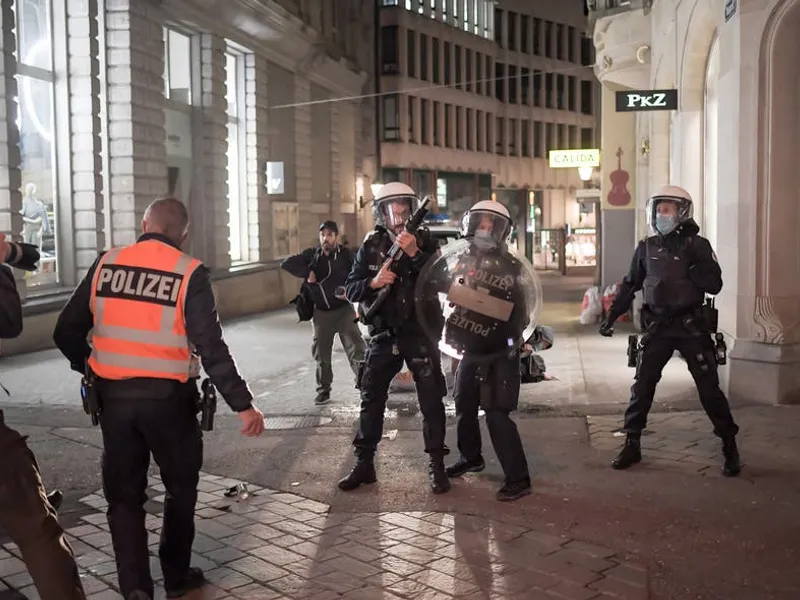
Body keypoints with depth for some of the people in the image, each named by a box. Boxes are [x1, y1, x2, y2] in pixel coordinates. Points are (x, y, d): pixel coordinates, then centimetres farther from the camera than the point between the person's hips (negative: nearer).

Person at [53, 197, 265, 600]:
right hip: (168, 397, -2)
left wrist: (92, 369, 21)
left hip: (114, 396, 2)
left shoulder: (106, 264, 1)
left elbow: (67, 332, 3)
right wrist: (243, 405, -11)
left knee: (123, 494, 14)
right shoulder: (189, 273, -9)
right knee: (181, 487, 19)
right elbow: (211, 349, -15)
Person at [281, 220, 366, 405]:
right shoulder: (312, 254, -1)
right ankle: (323, 391, 24)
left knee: (356, 349, -10)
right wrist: (306, 273, -15)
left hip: (343, 309, -3)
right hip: (321, 312, 3)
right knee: (321, 354, 10)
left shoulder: (345, 254, -6)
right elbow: (286, 263, -5)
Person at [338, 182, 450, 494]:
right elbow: (351, 290, -2)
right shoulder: (371, 245, 1)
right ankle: (364, 464, 20)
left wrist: (414, 254, -26)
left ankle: (436, 465, 17)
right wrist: (373, 282, -21)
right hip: (383, 335, 2)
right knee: (371, 401, 8)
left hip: (420, 333, -2)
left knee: (431, 402, 4)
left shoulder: (425, 242, -3)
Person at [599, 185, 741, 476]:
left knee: (709, 388, 0)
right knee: (642, 386, 4)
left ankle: (730, 446, 15)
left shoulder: (697, 245, -6)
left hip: (691, 326, -3)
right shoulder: (647, 247, 4)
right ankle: (632, 444, 15)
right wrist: (611, 317, 9)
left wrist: (692, 266, -21)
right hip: (657, 327, 3)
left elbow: (715, 286, -11)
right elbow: (630, 286, 11)